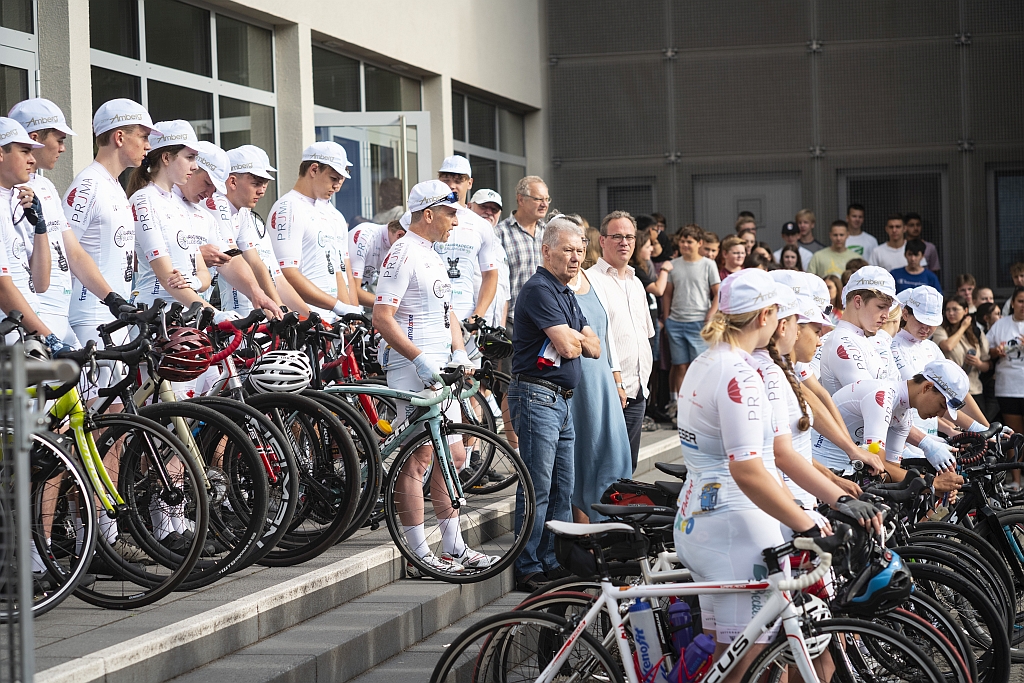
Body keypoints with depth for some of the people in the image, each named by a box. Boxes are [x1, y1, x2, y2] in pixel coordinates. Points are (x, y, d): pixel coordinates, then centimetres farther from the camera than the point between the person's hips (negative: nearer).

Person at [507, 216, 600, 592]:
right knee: (537, 488, -8)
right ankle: (527, 569, -4)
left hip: (562, 401, 10)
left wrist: (575, 338, -5)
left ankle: (553, 561, 17)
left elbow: (594, 348, 16)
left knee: (562, 490, 11)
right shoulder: (539, 289, -12)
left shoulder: (566, 294, 19)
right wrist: (577, 338, 2)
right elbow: (567, 346, -20)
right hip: (537, 396, -10)